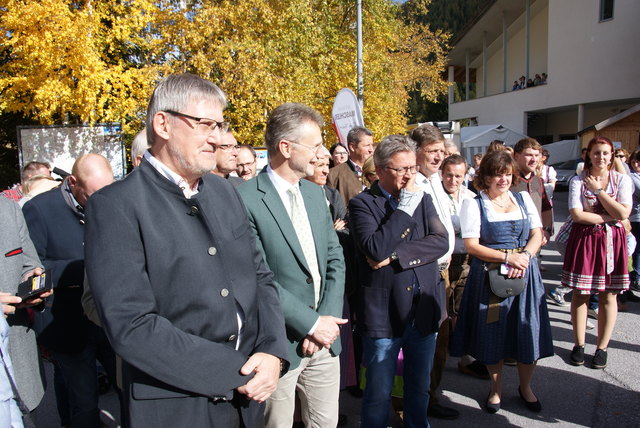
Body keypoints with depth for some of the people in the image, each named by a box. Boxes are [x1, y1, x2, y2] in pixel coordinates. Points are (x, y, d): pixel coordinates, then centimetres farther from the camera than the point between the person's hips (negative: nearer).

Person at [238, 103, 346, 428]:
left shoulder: (315, 193, 8)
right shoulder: (245, 199, -15)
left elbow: (335, 259, 7)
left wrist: (328, 317, -5)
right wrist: (311, 323, -14)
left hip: (324, 339, 6)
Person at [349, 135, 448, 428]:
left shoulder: (423, 200, 7)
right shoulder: (362, 203, -8)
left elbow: (441, 241, -7)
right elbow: (375, 249, -23)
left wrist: (395, 256, -17)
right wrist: (406, 207, -17)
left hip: (424, 312, 5)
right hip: (383, 314, -4)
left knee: (420, 389, 21)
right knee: (379, 394, 11)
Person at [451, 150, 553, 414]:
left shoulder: (523, 198, 10)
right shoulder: (474, 204, -2)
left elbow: (537, 234, 8)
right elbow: (471, 245, -9)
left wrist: (525, 256, -12)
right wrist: (508, 257, -17)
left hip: (525, 274, 3)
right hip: (490, 276, -3)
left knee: (528, 332, 6)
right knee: (493, 333, 5)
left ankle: (525, 387, 29)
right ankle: (496, 388, 27)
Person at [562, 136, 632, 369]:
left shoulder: (622, 180, 3)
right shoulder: (578, 181, 0)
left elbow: (623, 213, -9)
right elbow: (576, 214, -11)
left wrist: (598, 190, -9)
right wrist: (608, 217, -11)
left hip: (612, 241, 1)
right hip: (583, 239, -1)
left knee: (608, 296, 6)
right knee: (580, 294, 4)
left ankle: (602, 347, 19)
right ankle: (579, 345, 18)